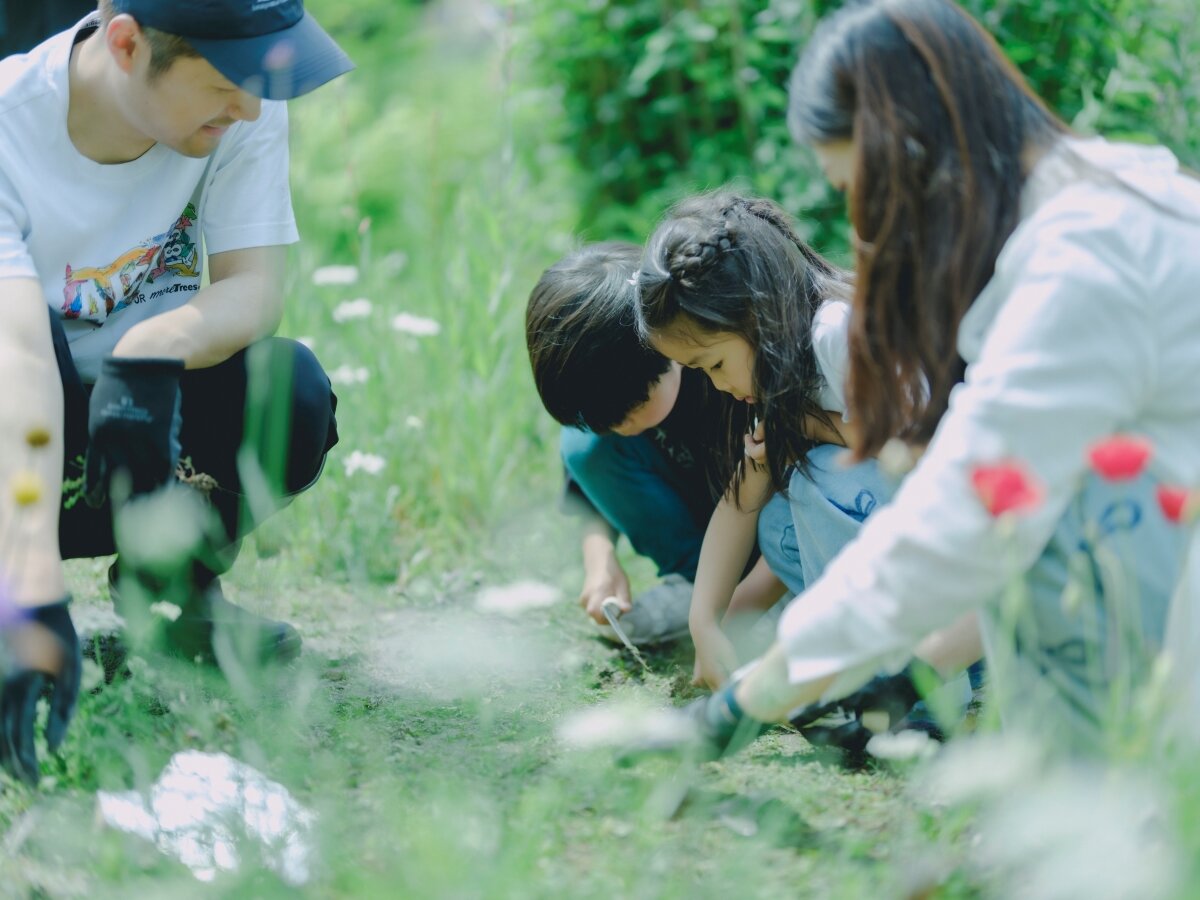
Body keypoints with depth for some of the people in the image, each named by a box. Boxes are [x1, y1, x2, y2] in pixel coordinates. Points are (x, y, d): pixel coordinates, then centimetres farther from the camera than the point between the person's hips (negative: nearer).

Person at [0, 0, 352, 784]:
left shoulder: (245, 106, -15)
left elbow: (256, 288, -20)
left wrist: (155, 350, -45)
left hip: (161, 407, 3)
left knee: (291, 391, -29)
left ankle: (177, 583, 1)